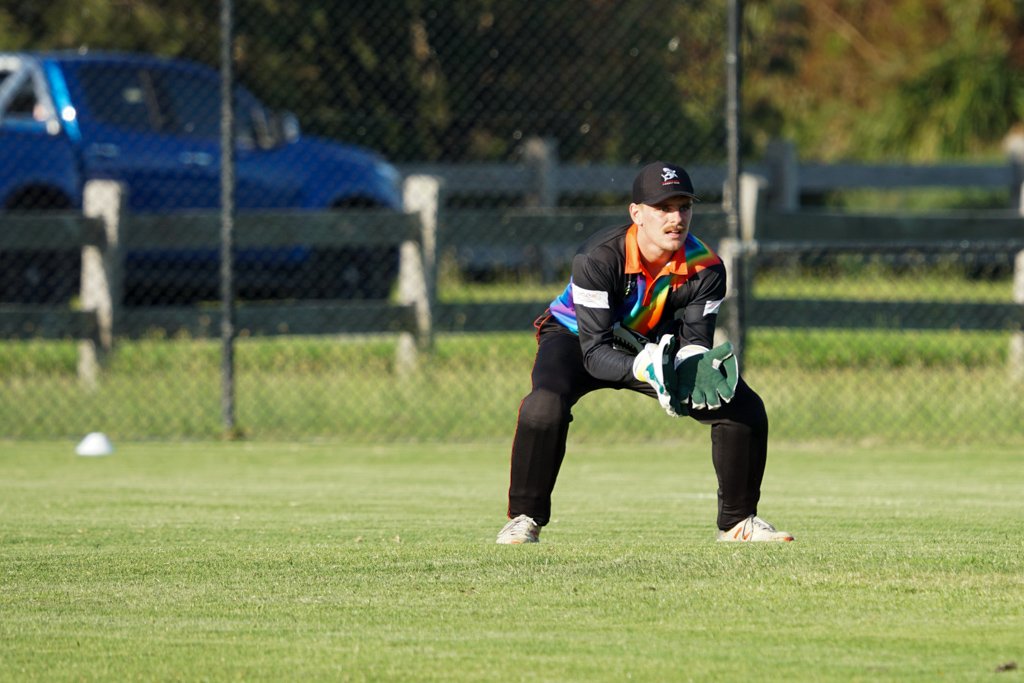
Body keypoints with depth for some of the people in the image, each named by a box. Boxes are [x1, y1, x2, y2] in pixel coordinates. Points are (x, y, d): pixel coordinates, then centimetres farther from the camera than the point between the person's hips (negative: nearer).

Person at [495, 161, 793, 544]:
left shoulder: (706, 269, -22)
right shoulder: (597, 259, -34)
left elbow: (696, 341, -19)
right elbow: (595, 354, -36)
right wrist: (644, 369, -56)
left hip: (657, 344, 4)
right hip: (576, 337, -4)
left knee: (745, 408, -9)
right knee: (545, 405, -35)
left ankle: (737, 522, 10)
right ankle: (524, 520, -16)